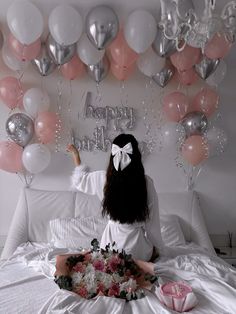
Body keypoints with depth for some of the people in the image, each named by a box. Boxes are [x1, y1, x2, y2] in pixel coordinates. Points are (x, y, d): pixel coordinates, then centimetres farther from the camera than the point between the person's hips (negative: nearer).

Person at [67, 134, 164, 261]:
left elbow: (81, 180, 11)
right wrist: (156, 246, 9)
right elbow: (152, 220, -7)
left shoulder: (103, 179, -12)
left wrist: (76, 155, 26)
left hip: (111, 242, 3)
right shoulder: (146, 182, -16)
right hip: (137, 248, -2)